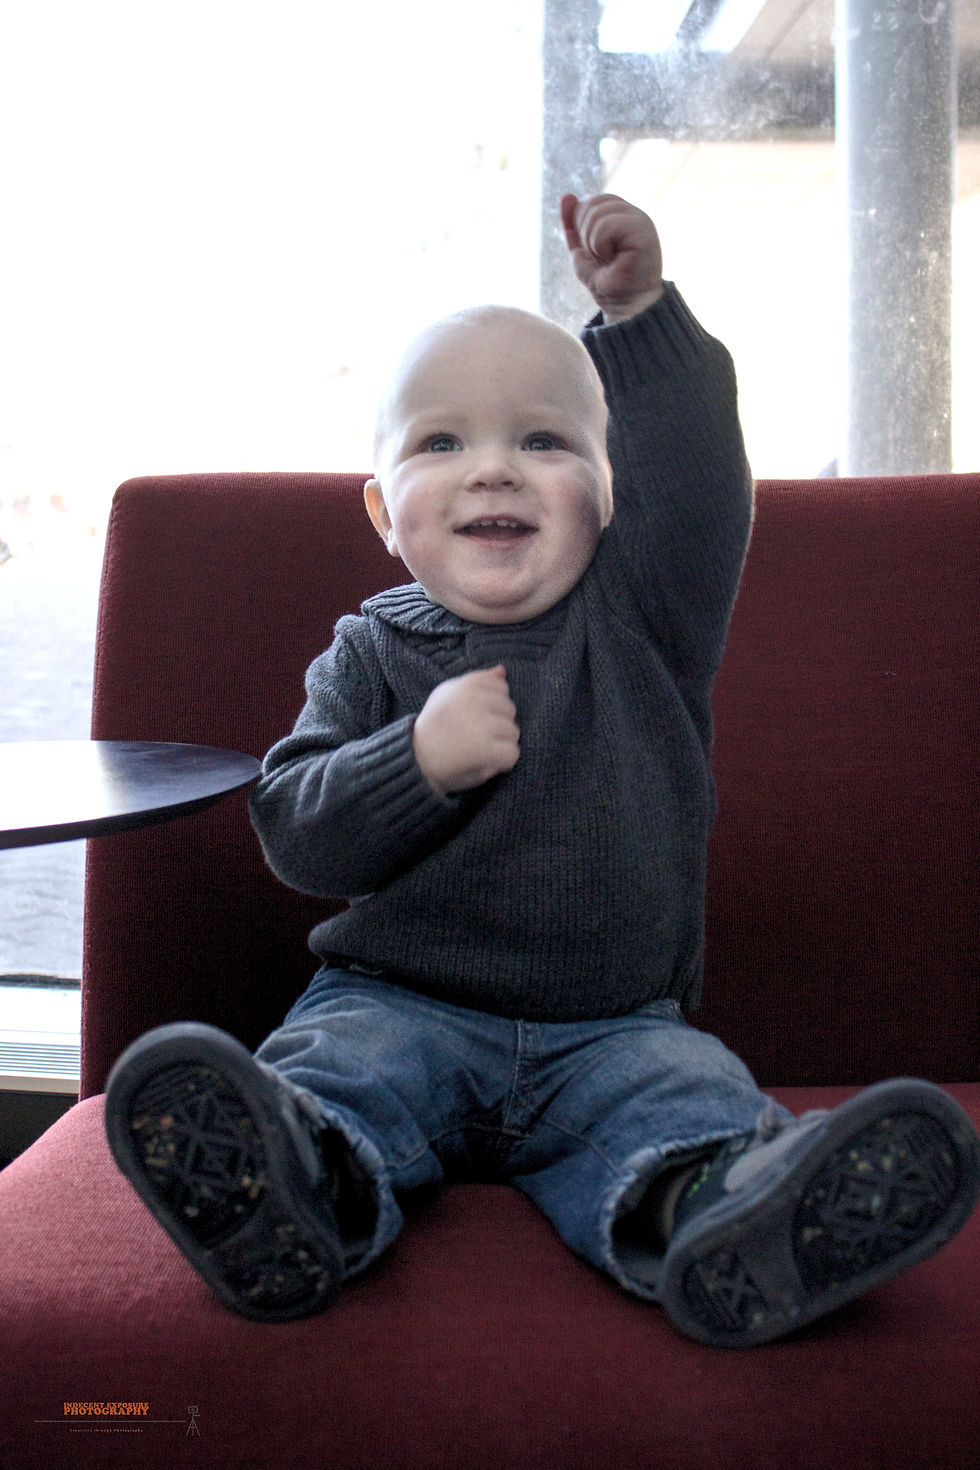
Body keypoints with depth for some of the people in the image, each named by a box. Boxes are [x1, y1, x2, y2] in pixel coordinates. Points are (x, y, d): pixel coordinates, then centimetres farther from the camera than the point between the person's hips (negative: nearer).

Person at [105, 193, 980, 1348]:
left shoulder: (640, 621, 4)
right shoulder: (372, 653, 4)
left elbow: (697, 488, -13)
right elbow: (292, 831, -3)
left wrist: (642, 310, -18)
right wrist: (418, 761, -20)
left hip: (609, 1028, 0)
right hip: (399, 1003, 1)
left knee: (685, 1086, -27)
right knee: (333, 1058, -28)